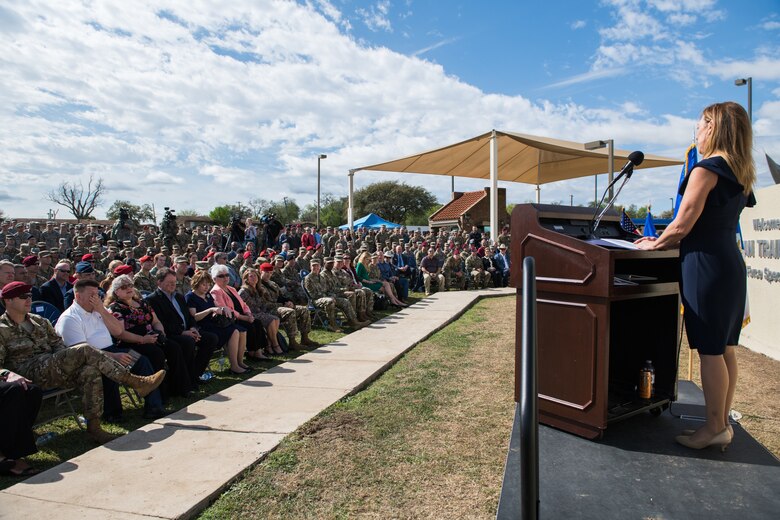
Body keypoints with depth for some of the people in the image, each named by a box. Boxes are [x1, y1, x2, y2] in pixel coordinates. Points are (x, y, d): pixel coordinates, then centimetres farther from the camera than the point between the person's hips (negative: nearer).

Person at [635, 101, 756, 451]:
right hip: (731, 264, 9)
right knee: (725, 349, 13)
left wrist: (656, 244, 3)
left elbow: (682, 225, -14)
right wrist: (666, 241, 23)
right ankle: (722, 423, 23)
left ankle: (714, 429, 8)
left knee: (710, 351, -2)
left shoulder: (707, 169, -12)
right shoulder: (739, 175, 15)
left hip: (706, 265, -9)